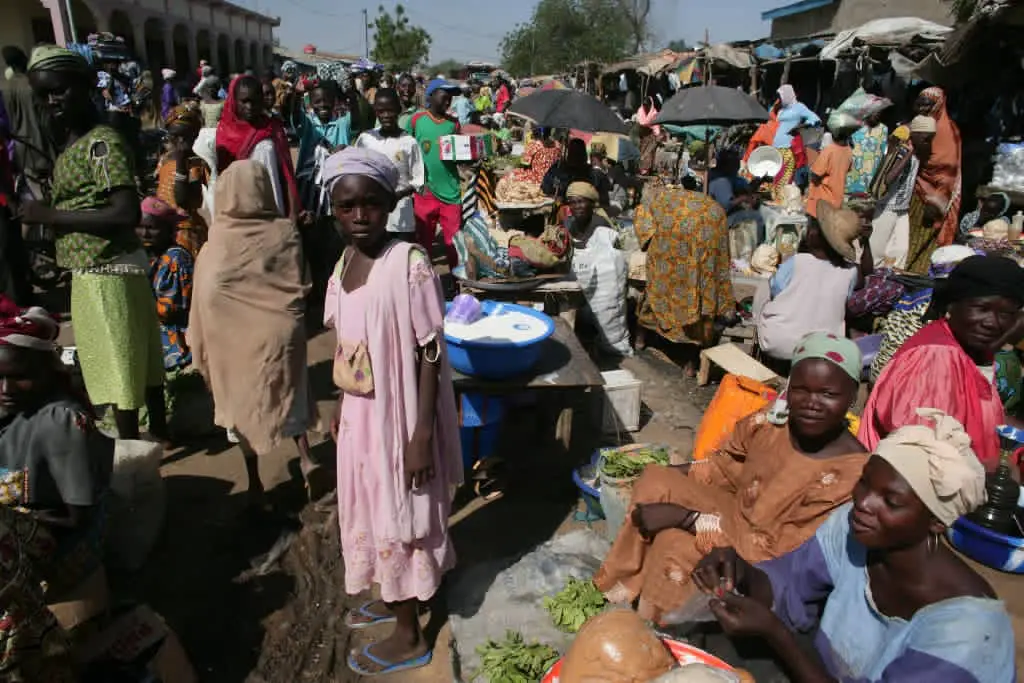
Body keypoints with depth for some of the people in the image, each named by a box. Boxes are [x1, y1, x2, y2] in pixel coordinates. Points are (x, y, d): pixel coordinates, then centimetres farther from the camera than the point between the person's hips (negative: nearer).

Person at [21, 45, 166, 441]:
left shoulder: (103, 142, -14)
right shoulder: (69, 145, 14)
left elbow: (127, 215, -24)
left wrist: (51, 216, -18)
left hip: (109, 272, -9)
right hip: (89, 273, 9)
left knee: (119, 364, 0)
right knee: (138, 358, 17)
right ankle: (158, 431, 30)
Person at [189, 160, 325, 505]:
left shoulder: (215, 246, -12)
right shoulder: (286, 233, -8)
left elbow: (205, 302, -8)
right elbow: (303, 286, -2)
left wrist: (202, 352, 2)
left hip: (235, 338, -1)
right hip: (281, 330, 1)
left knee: (244, 403, 16)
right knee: (289, 395, 21)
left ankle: (255, 483, 24)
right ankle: (306, 458, 2)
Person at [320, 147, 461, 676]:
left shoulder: (409, 263, -20)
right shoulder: (344, 264, 3)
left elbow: (429, 354, -20)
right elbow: (347, 346, 11)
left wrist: (422, 435, -21)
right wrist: (340, 408, 16)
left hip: (396, 413, -7)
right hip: (358, 411, 7)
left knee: (396, 514, 7)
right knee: (368, 508, 22)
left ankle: (409, 637, 27)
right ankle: (391, 599, 46)